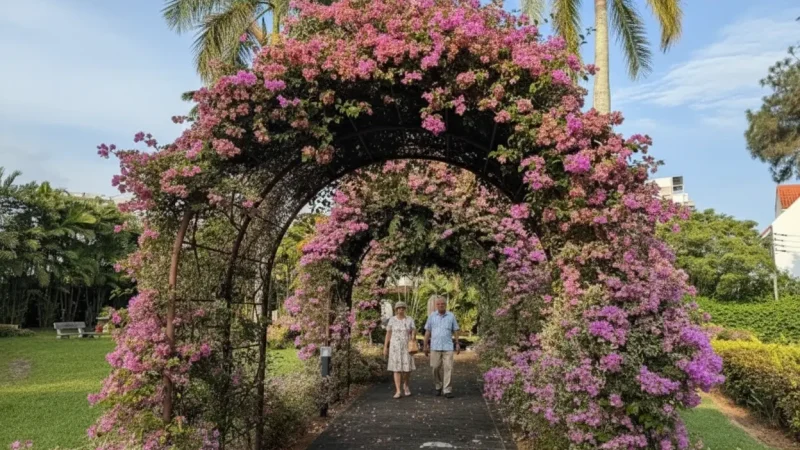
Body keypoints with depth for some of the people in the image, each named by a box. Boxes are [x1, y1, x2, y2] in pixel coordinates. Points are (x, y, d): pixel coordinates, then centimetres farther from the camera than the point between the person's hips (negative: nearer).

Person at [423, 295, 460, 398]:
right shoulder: (432, 316, 4)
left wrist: (457, 344, 4)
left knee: (448, 368, -5)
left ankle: (447, 390, -1)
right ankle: (438, 386, 24)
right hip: (435, 347, 1)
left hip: (448, 347, -1)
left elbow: (455, 330, 8)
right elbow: (428, 331, 6)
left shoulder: (451, 316, 3)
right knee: (436, 368, 4)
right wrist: (426, 346, 4)